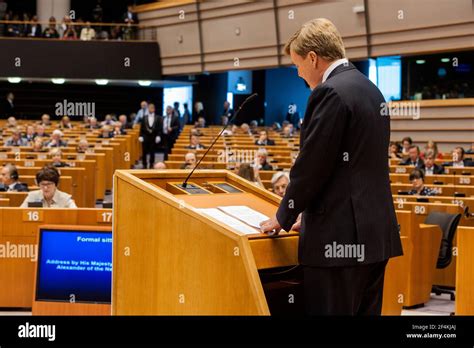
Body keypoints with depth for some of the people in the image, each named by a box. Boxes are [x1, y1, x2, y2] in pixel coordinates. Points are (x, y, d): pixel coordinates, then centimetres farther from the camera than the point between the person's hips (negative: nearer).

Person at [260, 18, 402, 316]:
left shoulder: (330, 93, -14)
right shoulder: (370, 90, 15)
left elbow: (312, 165, -15)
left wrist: (284, 216, 1)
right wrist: (309, 215, 21)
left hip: (341, 236, -9)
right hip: (376, 232, 9)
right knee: (365, 312, 13)